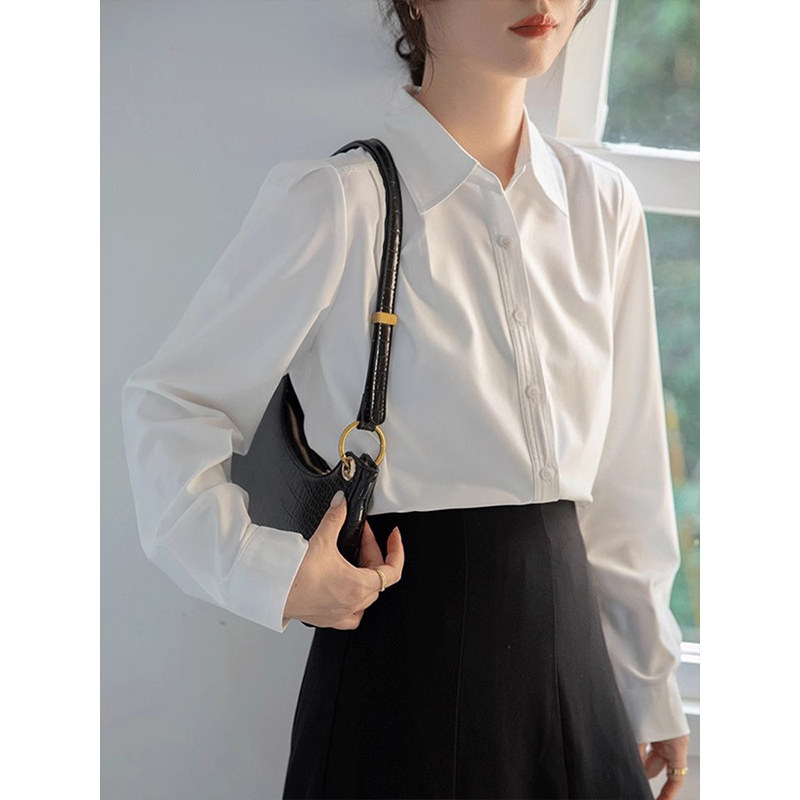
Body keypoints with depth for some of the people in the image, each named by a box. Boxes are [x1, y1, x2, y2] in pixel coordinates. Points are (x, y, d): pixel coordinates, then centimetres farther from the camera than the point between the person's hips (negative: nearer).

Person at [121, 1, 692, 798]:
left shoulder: (602, 204, 3)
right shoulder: (336, 200, -12)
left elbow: (625, 470, 8)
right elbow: (167, 404, -4)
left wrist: (650, 689, 11)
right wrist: (270, 574, -17)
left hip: (567, 641, 5)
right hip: (407, 649, -5)